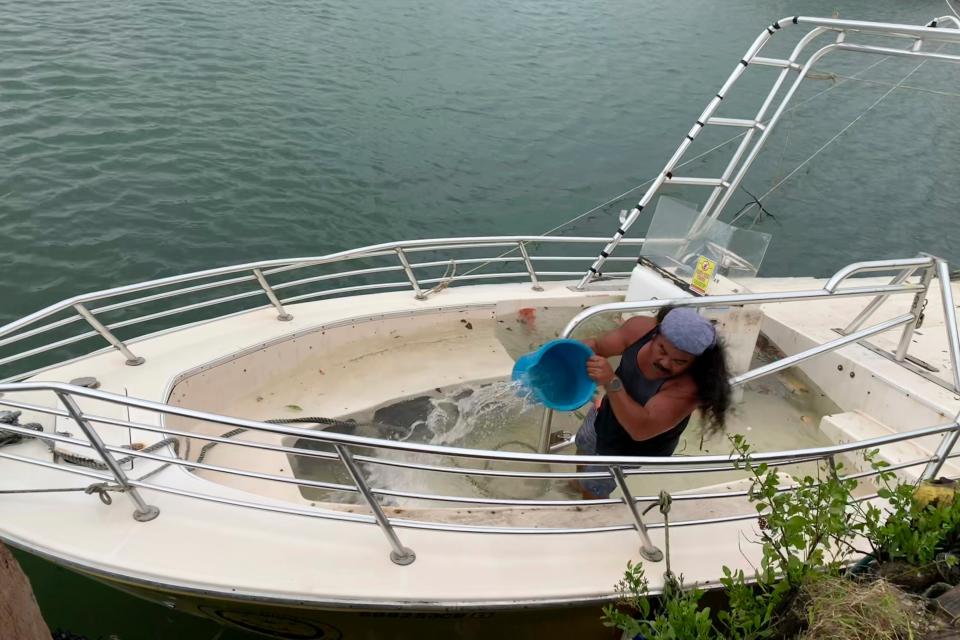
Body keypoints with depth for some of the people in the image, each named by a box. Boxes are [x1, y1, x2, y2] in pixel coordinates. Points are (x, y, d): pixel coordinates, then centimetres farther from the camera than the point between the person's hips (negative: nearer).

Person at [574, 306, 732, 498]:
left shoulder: (688, 387, -42)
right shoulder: (641, 328, -28)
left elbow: (641, 429, -46)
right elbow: (597, 346, -16)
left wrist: (611, 382, -56)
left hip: (634, 451, -5)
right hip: (605, 414, 5)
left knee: (592, 491, 17)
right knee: (583, 448, 34)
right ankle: (580, 483, 67)